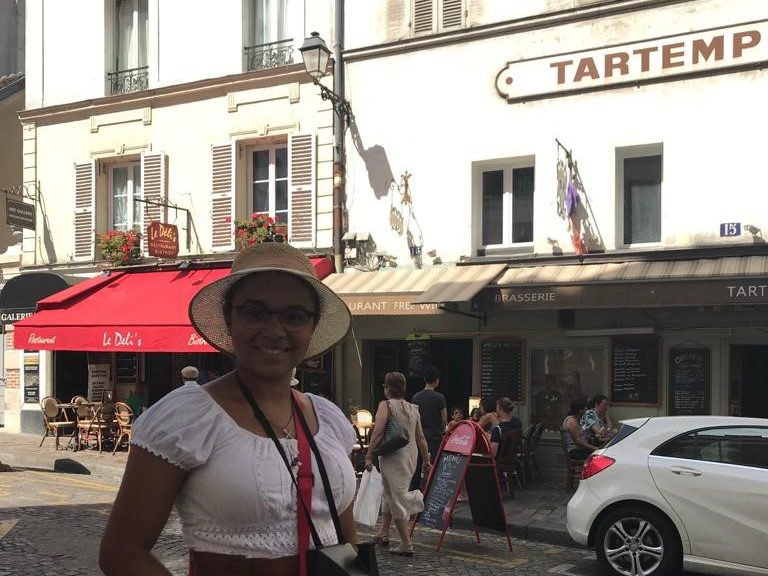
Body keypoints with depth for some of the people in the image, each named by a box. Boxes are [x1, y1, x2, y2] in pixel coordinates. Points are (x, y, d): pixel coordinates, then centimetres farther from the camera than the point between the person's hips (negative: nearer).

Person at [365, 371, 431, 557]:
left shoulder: (386, 405, -9)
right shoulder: (413, 409, 11)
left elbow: (378, 432, -17)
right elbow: (421, 437, 13)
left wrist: (369, 456, -13)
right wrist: (426, 460, 20)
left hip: (393, 457, -7)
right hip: (411, 456, 7)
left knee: (397, 498, -3)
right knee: (390, 493, 23)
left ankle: (406, 544, -3)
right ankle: (383, 533, 34)